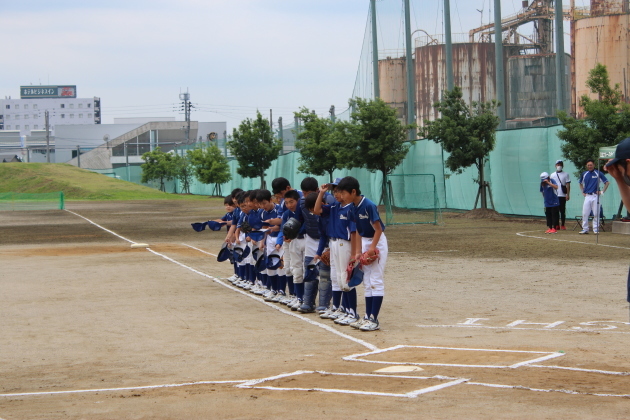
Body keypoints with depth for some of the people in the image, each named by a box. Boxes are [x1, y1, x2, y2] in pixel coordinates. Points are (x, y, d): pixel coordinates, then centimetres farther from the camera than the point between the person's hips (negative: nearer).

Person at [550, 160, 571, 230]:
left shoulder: (565, 174, 5)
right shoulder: (552, 175, 13)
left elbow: (568, 185, 1)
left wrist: (568, 194, -8)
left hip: (562, 195, -2)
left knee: (562, 211, -1)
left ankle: (562, 225, 4)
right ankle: (556, 225, 6)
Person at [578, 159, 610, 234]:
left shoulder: (598, 174, -1)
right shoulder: (584, 174, 10)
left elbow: (607, 183, 4)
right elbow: (581, 183, 26)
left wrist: (602, 191, -2)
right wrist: (583, 192, 13)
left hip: (595, 196, -3)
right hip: (587, 196, 3)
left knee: (596, 214, -2)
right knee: (585, 214, -2)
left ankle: (596, 229, 5)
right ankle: (585, 229, 4)